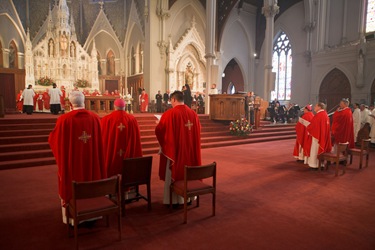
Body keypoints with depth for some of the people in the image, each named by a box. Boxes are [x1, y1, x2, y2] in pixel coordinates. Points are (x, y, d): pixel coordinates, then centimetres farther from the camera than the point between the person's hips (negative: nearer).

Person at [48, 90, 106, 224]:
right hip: (92, 160, 3)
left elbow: (53, 139, 0)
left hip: (72, 161, -2)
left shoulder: (64, 119, -14)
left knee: (72, 187, 13)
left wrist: (52, 134, 21)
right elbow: (100, 142, 3)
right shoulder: (95, 117, -6)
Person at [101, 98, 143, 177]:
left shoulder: (106, 119, -10)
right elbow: (136, 139, 1)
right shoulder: (132, 119, -5)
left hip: (110, 156, -1)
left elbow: (102, 139, 0)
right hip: (128, 155, 1)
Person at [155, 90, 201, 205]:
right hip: (190, 150, 5)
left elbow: (159, 130, -11)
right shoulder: (193, 113, 1)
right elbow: (197, 130, 12)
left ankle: (174, 200, 19)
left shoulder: (170, 113, -16)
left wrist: (159, 124, 10)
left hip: (174, 149, -5)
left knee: (173, 174, 9)